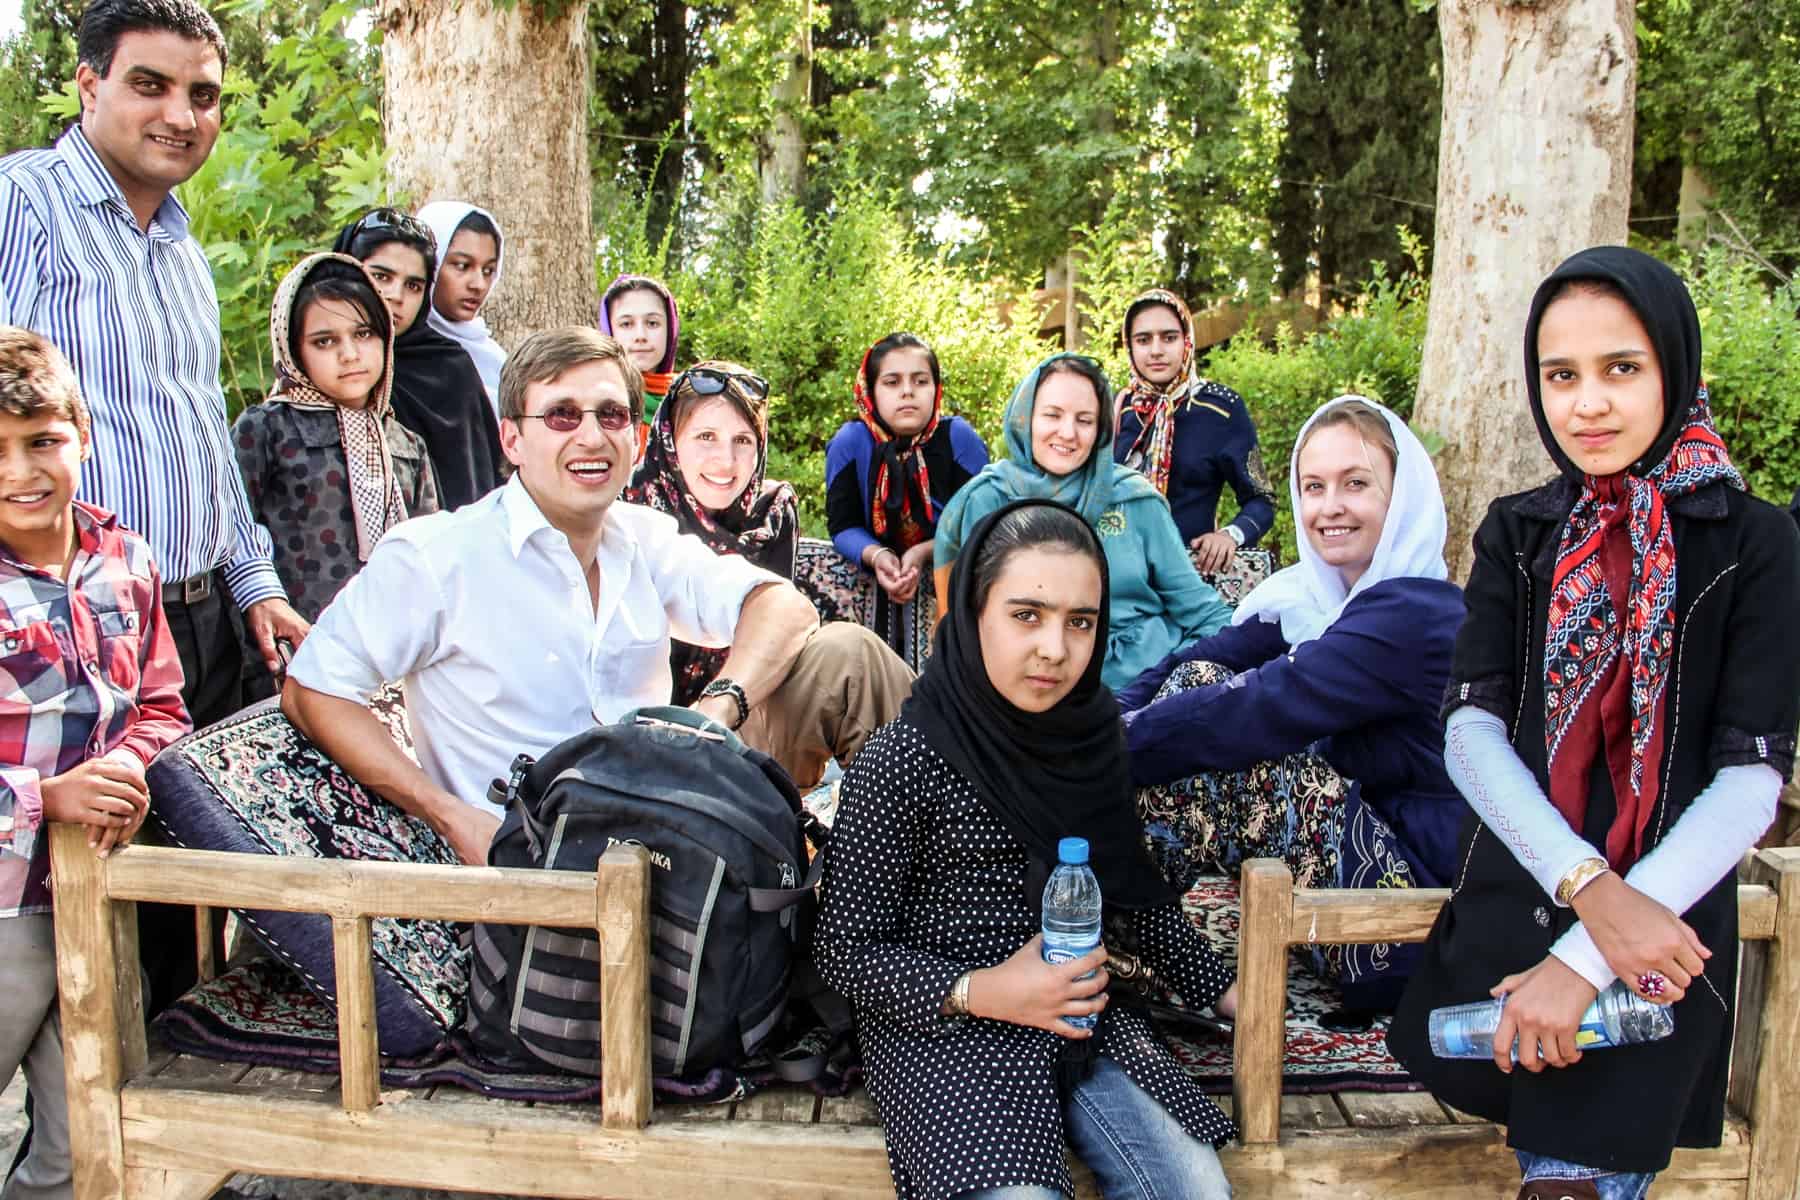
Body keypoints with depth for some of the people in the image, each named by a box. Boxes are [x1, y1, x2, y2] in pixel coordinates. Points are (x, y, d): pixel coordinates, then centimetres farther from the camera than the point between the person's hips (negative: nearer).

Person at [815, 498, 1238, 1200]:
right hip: (941, 1032, -5)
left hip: (1082, 1022, 5)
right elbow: (844, 950, -10)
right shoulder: (898, 765, -17)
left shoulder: (1091, 732, 0)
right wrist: (979, 992, -20)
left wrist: (1218, 988, 16)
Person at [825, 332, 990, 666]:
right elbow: (843, 525, -9)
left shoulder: (960, 438, -13)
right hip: (877, 576, 1)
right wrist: (876, 555, -30)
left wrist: (923, 553, -29)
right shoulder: (849, 442, -10)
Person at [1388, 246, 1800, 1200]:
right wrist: (1589, 888, -21)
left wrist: (1586, 961, -18)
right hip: (1510, 910, 3)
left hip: (1660, 940, -2)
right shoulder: (1518, 533, 4)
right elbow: (1470, 730, -6)